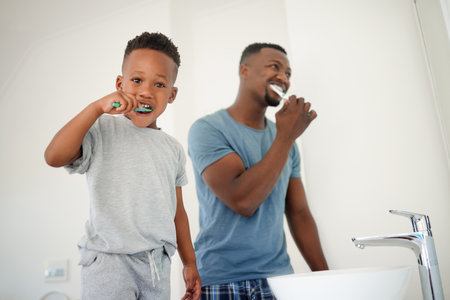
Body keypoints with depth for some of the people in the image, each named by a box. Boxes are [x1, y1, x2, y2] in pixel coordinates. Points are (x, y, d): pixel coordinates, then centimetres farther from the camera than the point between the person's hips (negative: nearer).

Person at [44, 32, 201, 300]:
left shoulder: (173, 149, 8)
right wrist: (98, 107, -24)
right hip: (109, 259, -4)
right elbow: (54, 156, -23)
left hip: (158, 264, 5)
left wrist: (190, 263, 15)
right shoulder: (103, 130, -6)